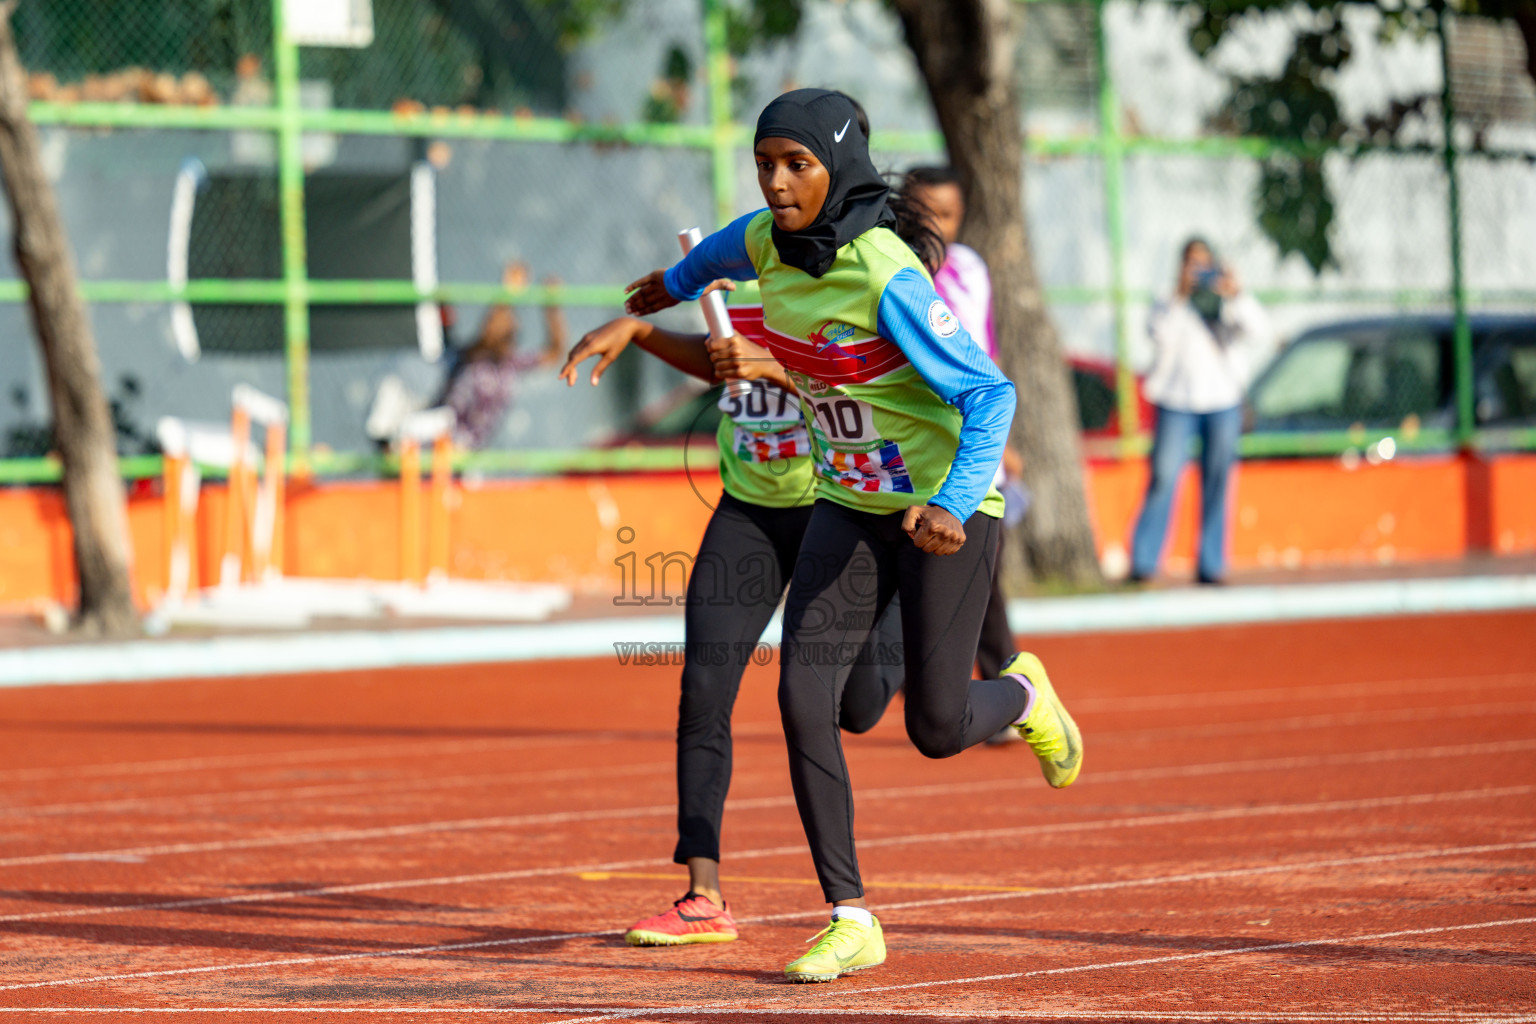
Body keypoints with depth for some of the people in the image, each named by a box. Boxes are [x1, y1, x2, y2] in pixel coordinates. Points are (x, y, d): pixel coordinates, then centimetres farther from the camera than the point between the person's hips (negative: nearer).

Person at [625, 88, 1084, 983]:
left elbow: (988, 394, -26)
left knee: (937, 730, -2)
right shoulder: (767, 241, -5)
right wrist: (676, 283, 42)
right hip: (851, 507, 6)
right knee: (805, 696, -11)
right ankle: (851, 919, -3)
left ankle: (1021, 695, 35)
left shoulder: (886, 278, -26)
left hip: (947, 507, -6)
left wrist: (952, 506, -39)